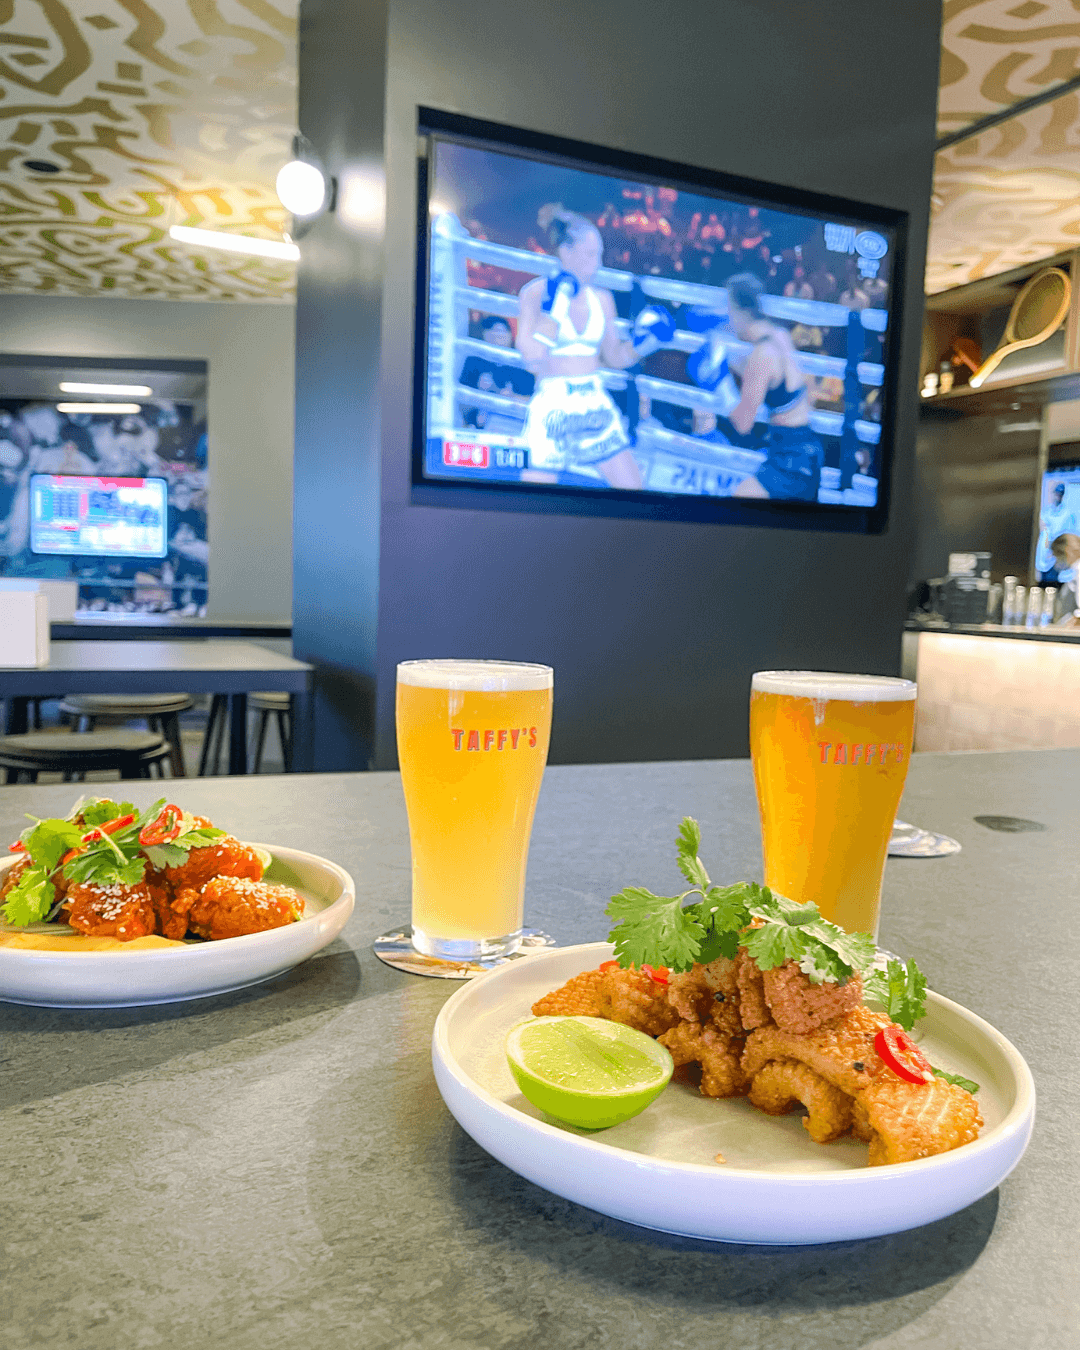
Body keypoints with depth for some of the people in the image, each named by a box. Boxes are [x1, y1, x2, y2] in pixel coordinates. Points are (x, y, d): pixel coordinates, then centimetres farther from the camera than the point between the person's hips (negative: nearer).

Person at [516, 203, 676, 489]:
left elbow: (614, 357, 16)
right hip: (552, 409, -4)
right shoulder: (534, 293, -5)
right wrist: (551, 308, -19)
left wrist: (641, 342, -1)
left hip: (597, 408, 4)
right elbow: (532, 359, -14)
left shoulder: (602, 299, 9)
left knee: (634, 489, 1)